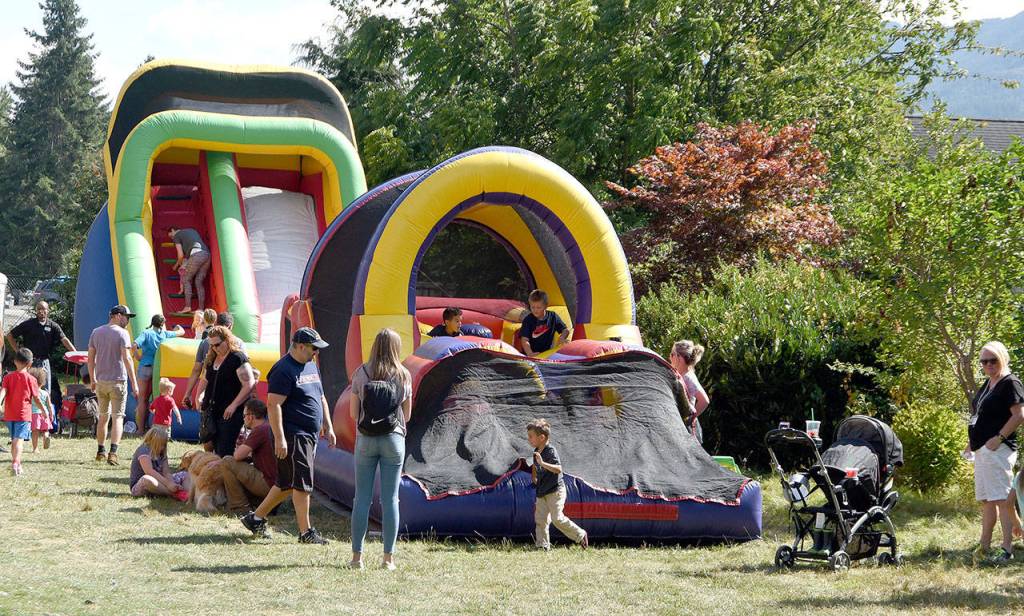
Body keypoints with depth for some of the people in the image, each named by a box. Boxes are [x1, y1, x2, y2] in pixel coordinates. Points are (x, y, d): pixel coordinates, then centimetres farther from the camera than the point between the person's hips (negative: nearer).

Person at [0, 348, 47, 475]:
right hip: (24, 415, -4)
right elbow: (36, 399, 1)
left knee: (14, 440, 17)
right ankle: (15, 463, -30)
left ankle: (17, 464, 30)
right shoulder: (31, 379, -3)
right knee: (19, 439, -12)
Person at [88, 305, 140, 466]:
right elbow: (127, 359, -16)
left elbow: (91, 358, 10)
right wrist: (134, 383, -15)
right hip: (117, 380, -5)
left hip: (100, 381, 5)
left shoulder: (96, 332, 9)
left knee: (103, 416, 17)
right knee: (117, 416, -4)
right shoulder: (122, 333, -9)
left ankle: (100, 452, 22)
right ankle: (113, 452, -17)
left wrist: (92, 380, 19)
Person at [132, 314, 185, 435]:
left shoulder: (146, 333, -5)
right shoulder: (165, 334, 4)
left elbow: (134, 346, -20)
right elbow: (181, 332, 20)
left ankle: (140, 429, 2)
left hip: (145, 367, -3)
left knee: (142, 399, 3)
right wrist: (177, 327, 41)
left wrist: (138, 357, -4)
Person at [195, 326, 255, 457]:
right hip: (212, 412, 8)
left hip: (230, 414, -8)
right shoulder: (211, 359, 14)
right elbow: (205, 380, 29)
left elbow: (249, 385, -18)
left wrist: (233, 406, -21)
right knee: (216, 450, 9)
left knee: (225, 452, -10)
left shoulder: (238, 359, -11)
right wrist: (199, 396, 10)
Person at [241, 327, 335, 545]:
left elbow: (321, 398, 26)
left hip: (310, 436, 9)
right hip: (293, 436, -9)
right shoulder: (283, 370, -14)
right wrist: (279, 438, -23)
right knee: (302, 484, -7)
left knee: (287, 484, 13)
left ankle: (256, 518, 24)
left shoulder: (311, 366, 16)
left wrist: (328, 426, 20)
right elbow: (273, 404, -19)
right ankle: (305, 532, -1)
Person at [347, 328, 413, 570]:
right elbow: (407, 415, 6)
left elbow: (353, 412, 0)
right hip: (394, 439, 0)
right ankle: (388, 556, 4)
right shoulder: (403, 375, -1)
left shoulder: (361, 373, -2)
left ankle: (357, 555, 6)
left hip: (366, 439, 0)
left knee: (362, 497, 5)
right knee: (390, 498, 4)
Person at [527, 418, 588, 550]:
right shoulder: (536, 452, 9)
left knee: (557, 518, -13)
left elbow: (558, 469, -30)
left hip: (555, 491, -8)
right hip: (542, 492, 8)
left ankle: (580, 535, 4)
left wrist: (542, 463, -40)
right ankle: (543, 545, 6)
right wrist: (534, 477, 20)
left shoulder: (550, 451, -17)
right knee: (540, 519, 1)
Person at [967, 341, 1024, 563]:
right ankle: (984, 545, 22)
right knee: (986, 500, 15)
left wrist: (998, 438, -20)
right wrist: (972, 441, 18)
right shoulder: (988, 383, 18)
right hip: (981, 449, 10)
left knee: (1002, 500, -12)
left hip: (997, 449, -10)